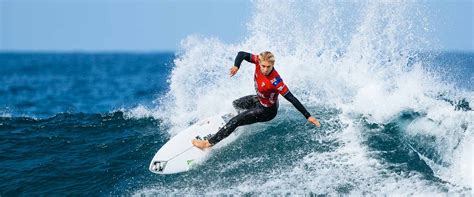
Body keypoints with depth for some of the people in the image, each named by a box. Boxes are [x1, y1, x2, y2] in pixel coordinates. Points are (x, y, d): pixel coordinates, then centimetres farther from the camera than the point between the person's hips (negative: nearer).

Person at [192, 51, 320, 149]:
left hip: (267, 110, -8)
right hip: (259, 100, 8)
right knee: (235, 104, 30)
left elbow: (291, 99, -36)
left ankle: (209, 143, 2)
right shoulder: (259, 61, -24)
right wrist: (236, 66, -39)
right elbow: (242, 54, -16)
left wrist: (308, 116, -35)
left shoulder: (275, 81, -40)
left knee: (235, 121, -10)